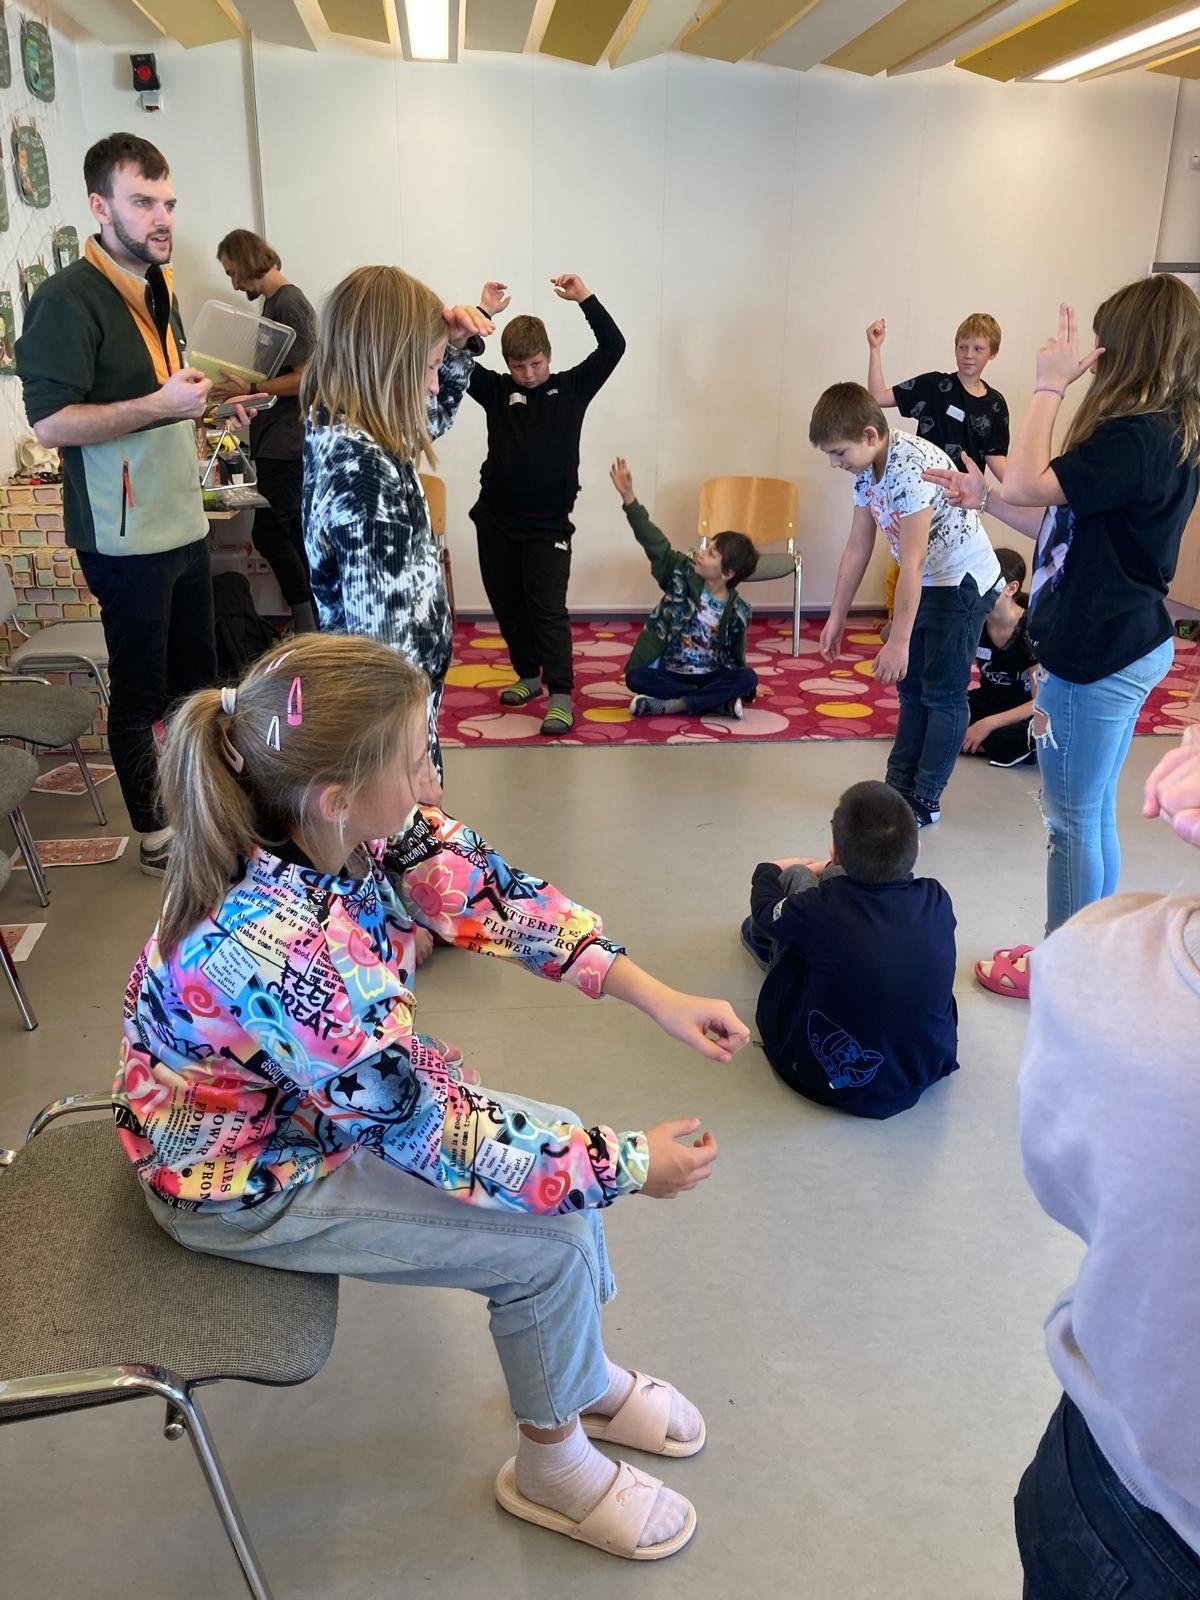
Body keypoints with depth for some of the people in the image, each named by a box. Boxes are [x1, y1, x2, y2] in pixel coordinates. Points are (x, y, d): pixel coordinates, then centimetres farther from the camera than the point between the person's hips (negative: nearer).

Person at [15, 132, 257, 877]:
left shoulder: (159, 287, 14)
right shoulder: (68, 299, -15)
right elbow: (51, 422, -22)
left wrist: (208, 406, 11)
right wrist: (161, 405, -26)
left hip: (183, 522, 9)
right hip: (127, 536, -8)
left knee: (197, 677, 18)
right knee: (139, 690, 4)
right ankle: (155, 836, 19)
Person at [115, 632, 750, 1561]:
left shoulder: (357, 826, -20)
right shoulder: (277, 952, -40)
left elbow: (493, 895, -11)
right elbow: (430, 1137, -31)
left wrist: (658, 997, -17)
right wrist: (626, 1166, -21)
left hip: (347, 1091, 7)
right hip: (243, 1177, -7)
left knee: (563, 1145, 6)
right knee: (547, 1241, -8)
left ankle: (582, 1375, 32)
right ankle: (552, 1466, 22)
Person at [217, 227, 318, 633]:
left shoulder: (291, 303, -12)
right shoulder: (274, 302, 17)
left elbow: (304, 377, -19)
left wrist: (249, 387, -18)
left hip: (286, 443, -10)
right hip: (276, 442, 10)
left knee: (269, 533, -9)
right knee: (291, 536, 10)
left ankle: (309, 624, -3)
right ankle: (311, 622, 16)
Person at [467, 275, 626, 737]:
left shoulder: (572, 387, 2)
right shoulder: (496, 390, 3)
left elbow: (613, 347, -6)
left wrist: (585, 299, -12)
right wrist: (483, 312, -14)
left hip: (548, 523, -3)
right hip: (496, 519, 3)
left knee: (548, 609, -7)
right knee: (507, 606, 12)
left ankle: (561, 695, -5)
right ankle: (528, 674, 30)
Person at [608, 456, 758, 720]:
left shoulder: (737, 611, -8)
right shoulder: (682, 573, -6)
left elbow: (736, 657, 5)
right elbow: (654, 542, -15)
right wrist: (628, 495, -23)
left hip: (711, 676, 0)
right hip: (669, 673, 1)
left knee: (748, 678, -28)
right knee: (636, 676, -28)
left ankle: (668, 706, -28)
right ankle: (718, 702, -25)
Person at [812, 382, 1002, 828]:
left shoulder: (911, 468, -30)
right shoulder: (867, 470, -3)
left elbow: (912, 563, -30)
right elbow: (857, 548, 5)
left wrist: (898, 642, -28)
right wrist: (836, 618, 7)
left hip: (964, 581, -9)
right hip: (926, 582, 9)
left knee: (943, 693, -1)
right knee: (912, 686, 13)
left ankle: (925, 801, 9)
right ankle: (899, 786, 23)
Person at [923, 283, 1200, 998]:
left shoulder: (1138, 440, -22)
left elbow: (1027, 484, -25)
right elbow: (1065, 527, 13)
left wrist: (1050, 386, -16)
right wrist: (984, 497, 8)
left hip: (1096, 658, -10)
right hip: (1124, 646, 10)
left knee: (1074, 821, 4)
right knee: (1095, 816, 19)